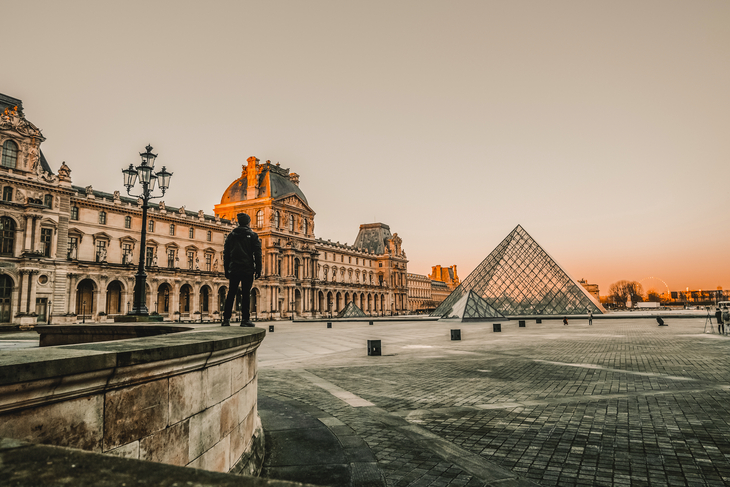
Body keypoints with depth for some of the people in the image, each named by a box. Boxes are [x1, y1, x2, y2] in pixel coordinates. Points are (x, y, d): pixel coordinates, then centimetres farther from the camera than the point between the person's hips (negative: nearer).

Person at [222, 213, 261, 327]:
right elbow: (257, 254, -3)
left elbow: (226, 254, 11)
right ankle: (245, 319, -2)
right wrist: (258, 269, 0)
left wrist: (226, 270, 15)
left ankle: (226, 319, 4)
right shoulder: (253, 235, 1)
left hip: (233, 270, 3)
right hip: (247, 270, -3)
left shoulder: (231, 235, 11)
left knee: (231, 294, 7)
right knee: (246, 294, -1)